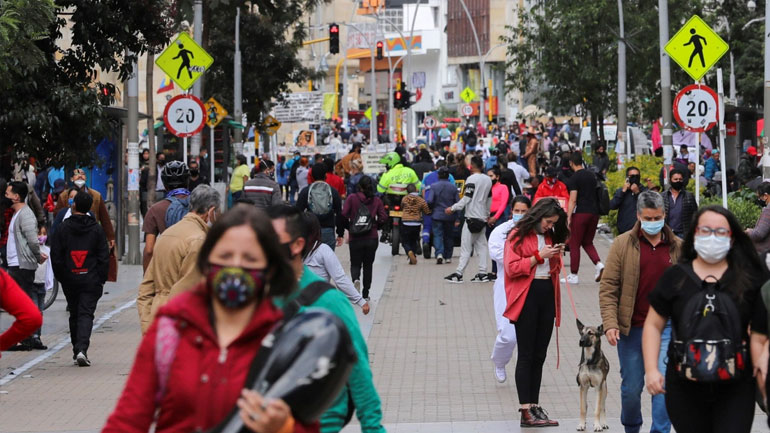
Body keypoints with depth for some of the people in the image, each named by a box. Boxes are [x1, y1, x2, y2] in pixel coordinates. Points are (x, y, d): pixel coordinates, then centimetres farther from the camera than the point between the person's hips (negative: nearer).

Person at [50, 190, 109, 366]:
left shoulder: (63, 228, -1)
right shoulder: (96, 229, -2)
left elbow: (56, 257, -1)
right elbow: (104, 257, -2)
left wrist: (61, 278, 9)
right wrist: (101, 279, 6)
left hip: (70, 280, 1)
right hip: (91, 280, -1)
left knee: (74, 315, 15)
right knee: (86, 314, -3)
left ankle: (76, 350, 19)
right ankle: (82, 349, -21)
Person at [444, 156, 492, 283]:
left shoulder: (472, 179, -12)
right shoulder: (488, 180, 10)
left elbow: (467, 198, -16)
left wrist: (453, 208, -10)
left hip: (472, 217, -7)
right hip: (482, 218, 7)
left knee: (466, 246, -6)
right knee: (481, 245, 8)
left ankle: (458, 274, -7)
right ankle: (482, 273, 5)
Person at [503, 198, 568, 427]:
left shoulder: (550, 236, 15)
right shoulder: (518, 236, -5)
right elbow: (512, 268, -14)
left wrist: (555, 257, 4)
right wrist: (539, 256, -15)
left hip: (547, 296, 7)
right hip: (526, 296, -7)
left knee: (539, 355, 8)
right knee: (526, 355, -6)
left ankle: (534, 406, 12)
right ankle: (526, 411, -8)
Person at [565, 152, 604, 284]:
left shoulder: (574, 178, -9)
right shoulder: (591, 175, 12)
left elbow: (573, 200, -13)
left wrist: (568, 218, -12)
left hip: (581, 213, -6)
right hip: (594, 213, 6)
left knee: (574, 244, 3)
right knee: (587, 243, 18)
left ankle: (573, 275, 4)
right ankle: (599, 264, -6)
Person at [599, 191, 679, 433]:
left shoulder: (677, 247, 5)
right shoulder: (622, 245, -1)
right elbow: (608, 286, -3)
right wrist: (610, 323, -13)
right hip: (631, 329, 0)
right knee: (631, 387, 9)